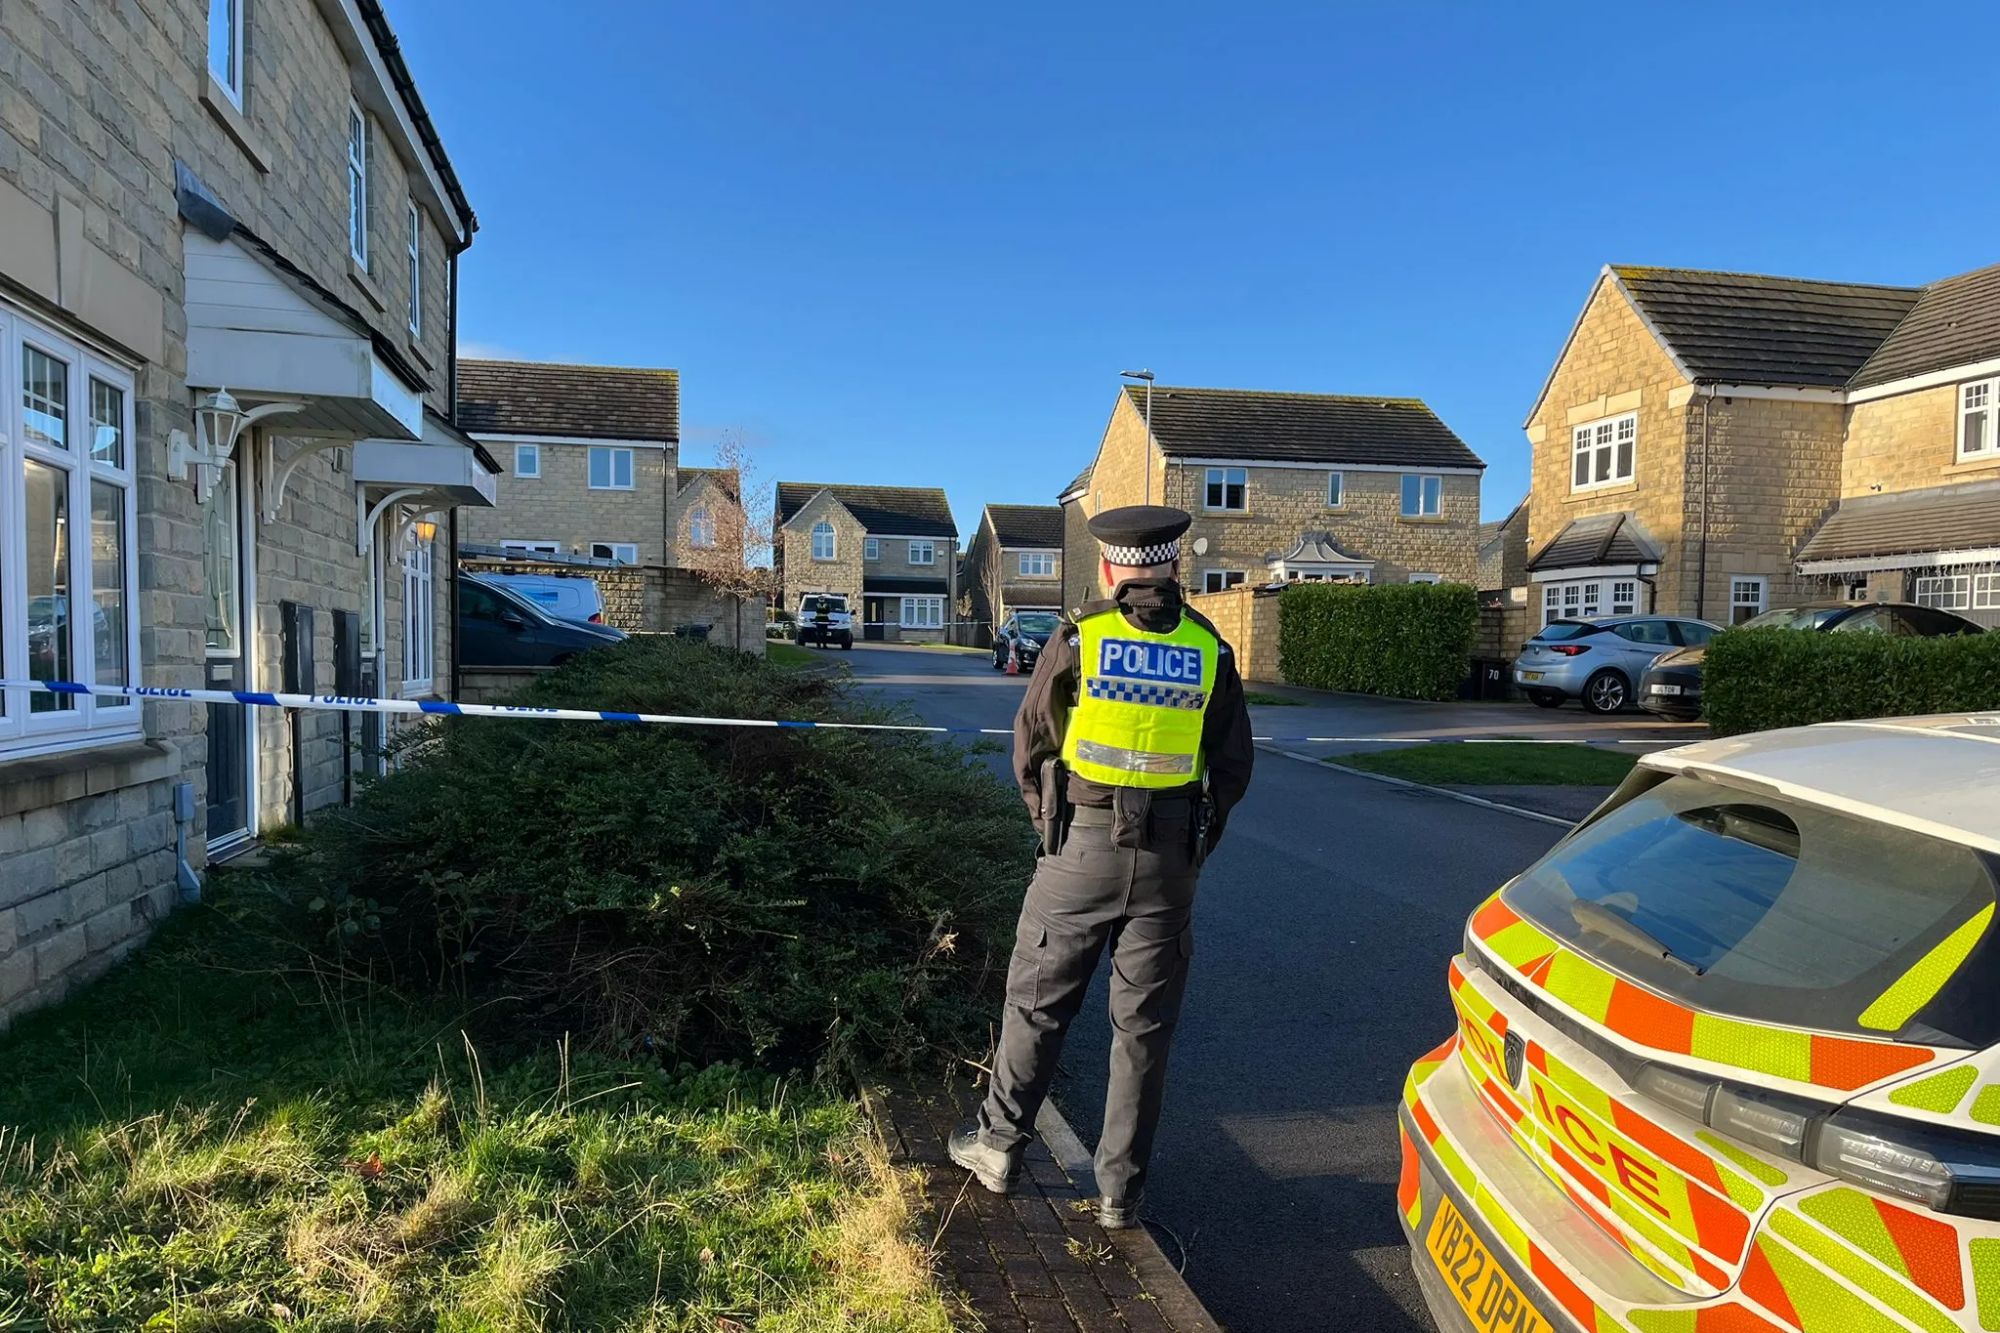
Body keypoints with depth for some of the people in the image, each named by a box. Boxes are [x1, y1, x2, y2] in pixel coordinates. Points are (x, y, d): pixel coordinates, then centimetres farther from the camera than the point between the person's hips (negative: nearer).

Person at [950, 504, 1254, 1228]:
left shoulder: (1078, 637, -6)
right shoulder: (1209, 650, 1)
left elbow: (1032, 745, 0)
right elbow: (1233, 765, 5)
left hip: (1082, 849, -2)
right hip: (1169, 863, 2)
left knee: (1037, 1000, 14)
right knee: (1144, 1024, 12)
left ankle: (999, 1144, 28)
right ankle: (1121, 1189, 21)